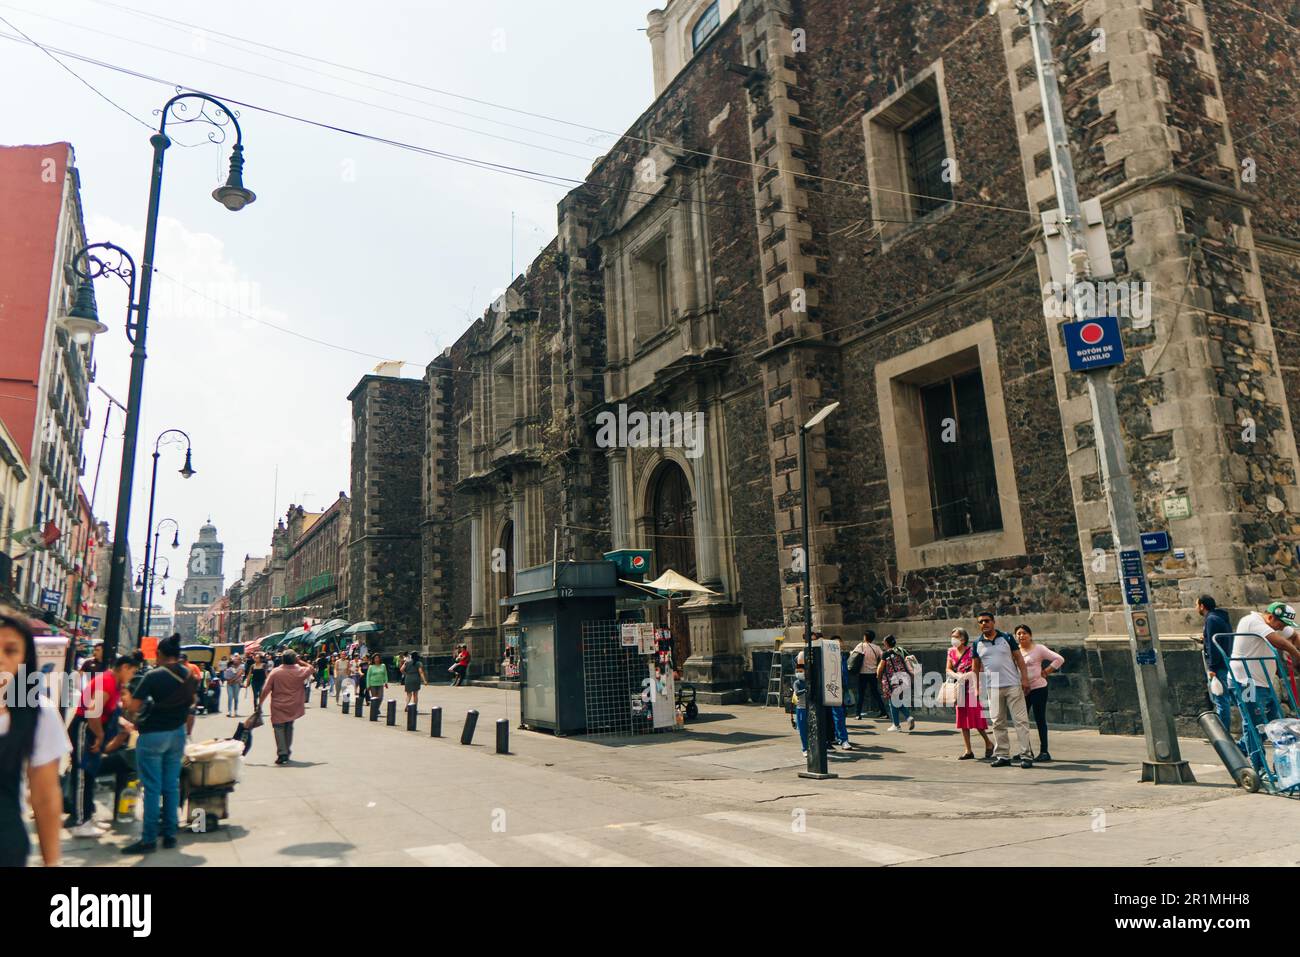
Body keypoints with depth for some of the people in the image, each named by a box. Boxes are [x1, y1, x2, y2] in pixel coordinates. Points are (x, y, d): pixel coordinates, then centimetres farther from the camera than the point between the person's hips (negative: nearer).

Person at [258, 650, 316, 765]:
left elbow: (265, 690, -9)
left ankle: (282, 754, -8)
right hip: (293, 707, 3)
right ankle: (287, 752, 24)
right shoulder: (301, 671, -6)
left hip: (278, 707, -3)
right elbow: (312, 669, 16)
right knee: (289, 728, 19)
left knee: (279, 728, 3)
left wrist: (260, 704, -1)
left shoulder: (275, 672, -8)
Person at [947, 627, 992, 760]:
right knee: (962, 720, 7)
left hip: (972, 687, -6)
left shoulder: (971, 651, -11)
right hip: (959, 689, 6)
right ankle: (968, 751, 13)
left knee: (975, 719, -6)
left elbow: (975, 670, -14)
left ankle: (988, 742, 19)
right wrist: (957, 676, -13)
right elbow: (948, 669, 6)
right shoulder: (951, 652, 7)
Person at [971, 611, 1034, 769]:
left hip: (1013, 685, -2)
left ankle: (1026, 755, 1)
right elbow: (976, 667, 13)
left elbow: (1019, 658, 2)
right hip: (992, 688, 2)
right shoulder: (977, 644, 7)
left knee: (1020, 720, -3)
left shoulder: (1007, 638, 2)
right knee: (997, 723, 5)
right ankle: (1002, 756, 11)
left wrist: (1025, 678, -6)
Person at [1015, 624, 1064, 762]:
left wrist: (1046, 672, -9)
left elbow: (1059, 659, -9)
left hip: (1038, 688, -5)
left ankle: (1044, 752, 6)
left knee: (1040, 720, -1)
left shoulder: (1038, 648, -6)